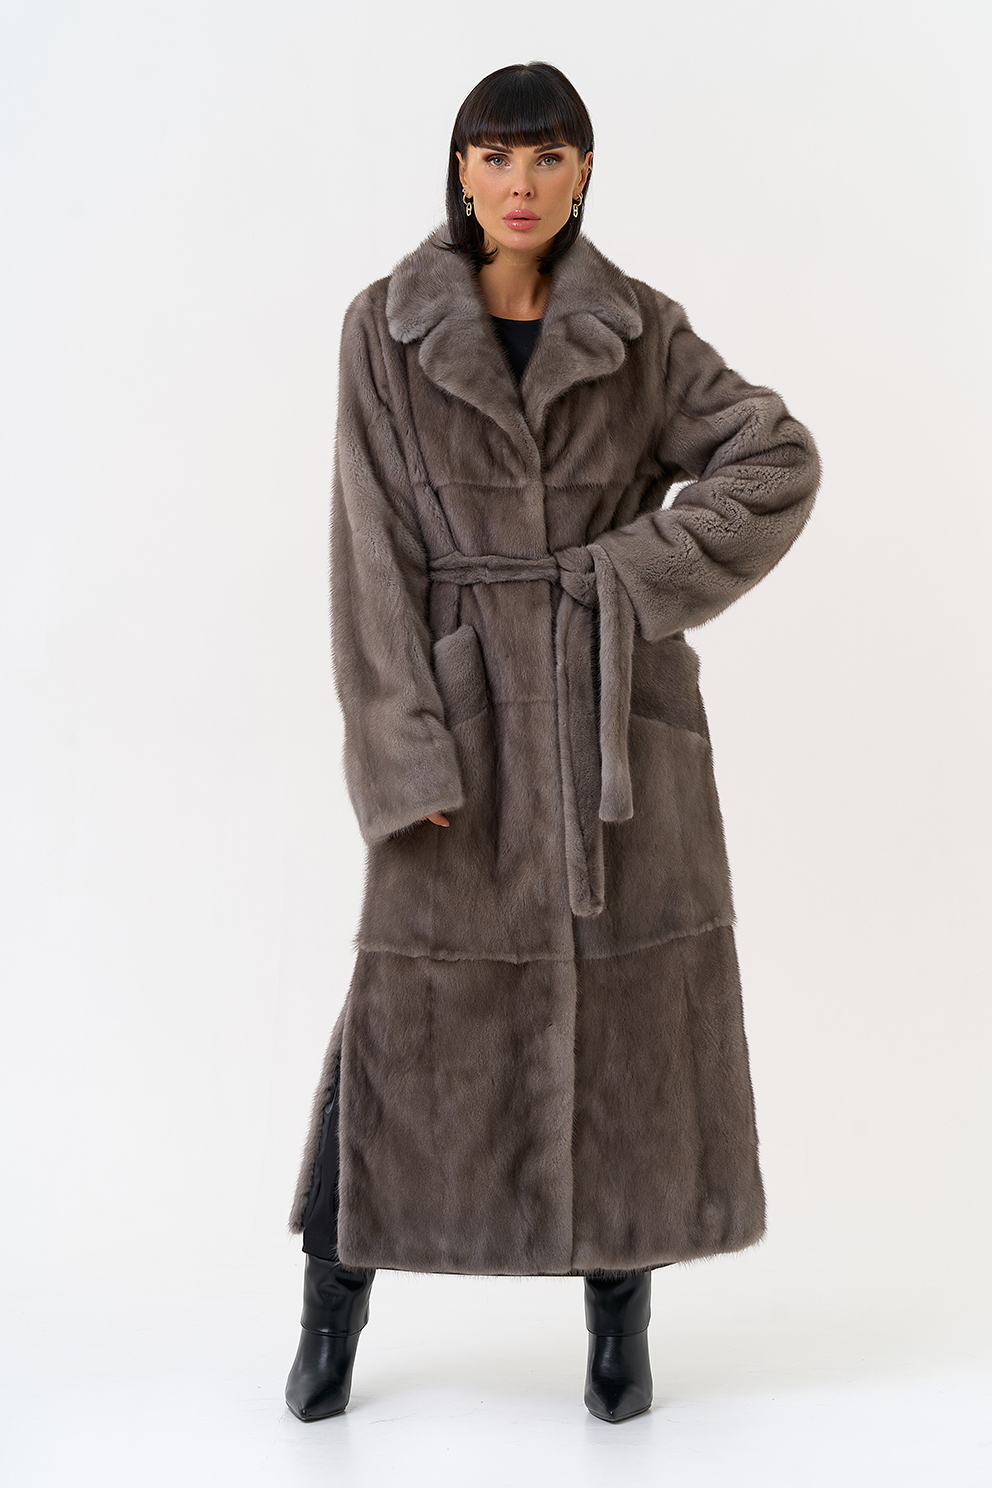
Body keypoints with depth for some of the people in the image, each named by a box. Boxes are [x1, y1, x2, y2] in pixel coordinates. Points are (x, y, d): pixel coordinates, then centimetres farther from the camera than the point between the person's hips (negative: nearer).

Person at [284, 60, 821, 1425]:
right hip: (466, 708, -1)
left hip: (619, 706, 2)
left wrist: (638, 576, -11)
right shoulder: (386, 328, 1)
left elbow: (780, 457, -1)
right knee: (415, 1001, 3)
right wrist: (404, 750, -12)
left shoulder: (640, 329, 5)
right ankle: (333, 1308, 21)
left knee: (631, 1000, 5)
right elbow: (375, 552, -5)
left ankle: (621, 1313, 21)